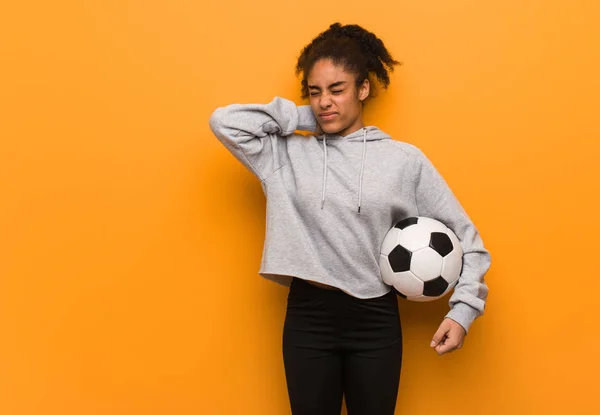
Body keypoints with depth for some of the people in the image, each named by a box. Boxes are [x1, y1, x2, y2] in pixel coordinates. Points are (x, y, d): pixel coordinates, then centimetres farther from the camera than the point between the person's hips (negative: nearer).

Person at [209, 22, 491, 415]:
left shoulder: (405, 159, 0)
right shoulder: (287, 154, 3)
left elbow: (463, 235, 3)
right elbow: (224, 120, -5)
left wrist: (463, 310, -7)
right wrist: (304, 117, -2)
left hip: (376, 319, -1)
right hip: (307, 317, 1)